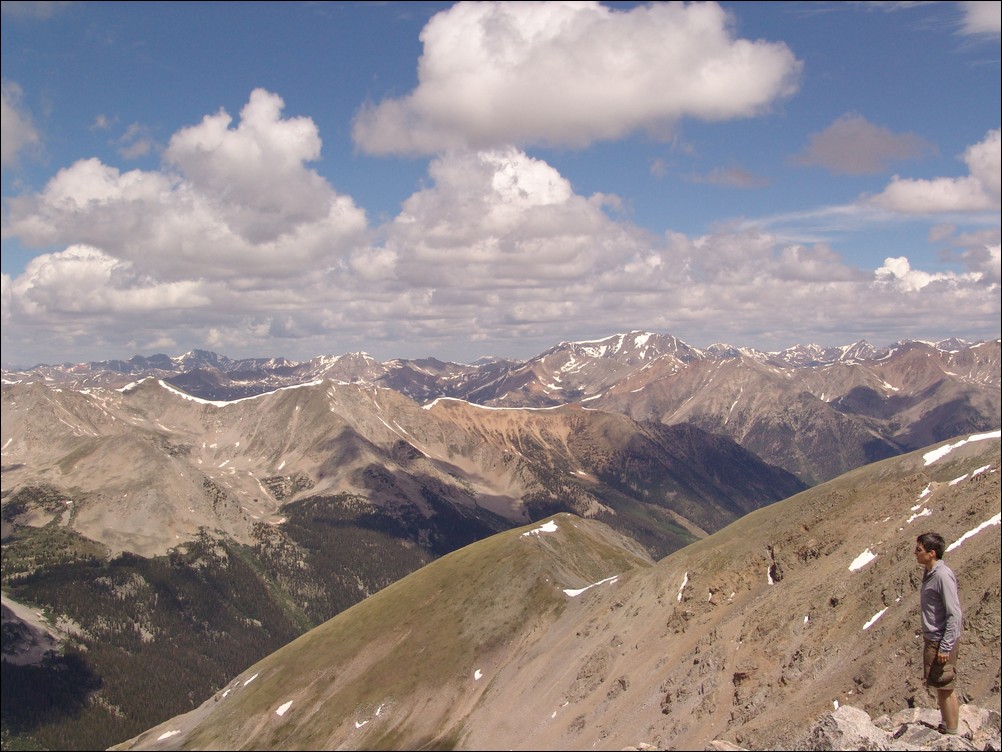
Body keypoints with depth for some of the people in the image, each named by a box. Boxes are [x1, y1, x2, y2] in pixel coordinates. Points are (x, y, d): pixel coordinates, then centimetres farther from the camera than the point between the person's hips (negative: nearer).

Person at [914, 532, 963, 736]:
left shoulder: (943, 576, -21)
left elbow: (954, 614, -22)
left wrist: (945, 647, -21)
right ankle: (945, 727, 29)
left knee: (946, 688, 0)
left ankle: (952, 733, 10)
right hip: (932, 639, 9)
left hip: (942, 640, -9)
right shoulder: (929, 574, 8)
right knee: (939, 686, 18)